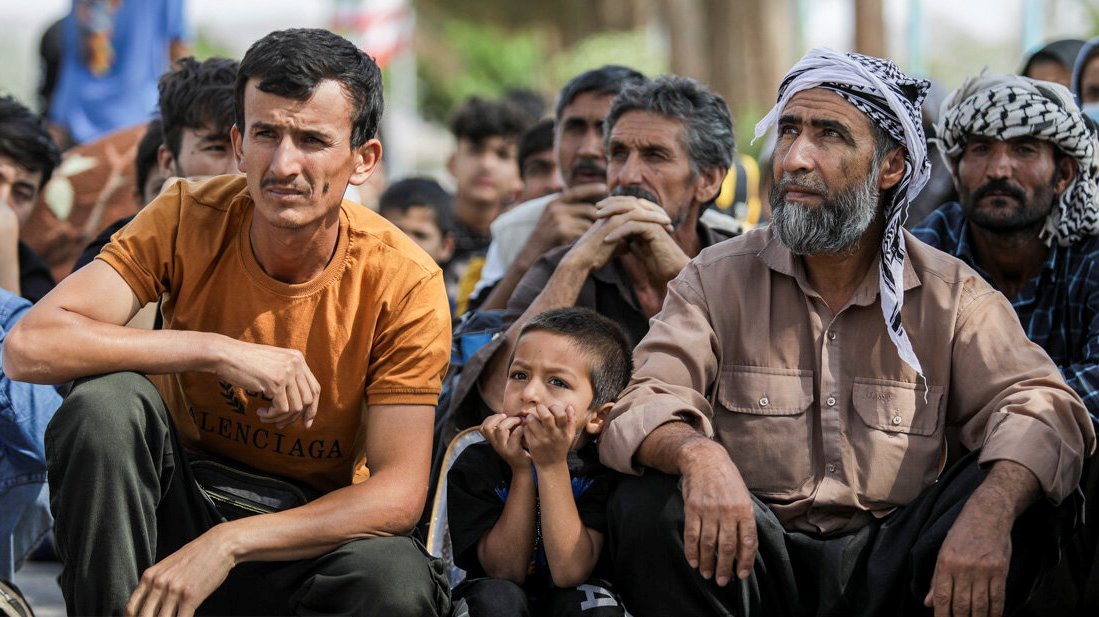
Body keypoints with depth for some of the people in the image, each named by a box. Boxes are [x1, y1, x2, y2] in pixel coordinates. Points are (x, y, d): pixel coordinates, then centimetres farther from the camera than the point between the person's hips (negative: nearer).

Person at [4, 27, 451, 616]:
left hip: (312, 532, -1)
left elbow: (398, 492, -18)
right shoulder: (188, 220, -13)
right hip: (179, 497, 1)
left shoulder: (406, 285, -16)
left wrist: (226, 544, -29)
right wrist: (220, 352, -31)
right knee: (105, 402, -29)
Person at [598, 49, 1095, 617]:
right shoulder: (717, 279, 4)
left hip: (889, 567, 1)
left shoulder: (951, 294, 4)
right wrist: (695, 453, -36)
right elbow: (641, 411, -9)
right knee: (648, 507, -29)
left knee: (1021, 498, -24)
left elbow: (1041, 406, -9)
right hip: (755, 560, 0)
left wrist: (990, 510, -33)